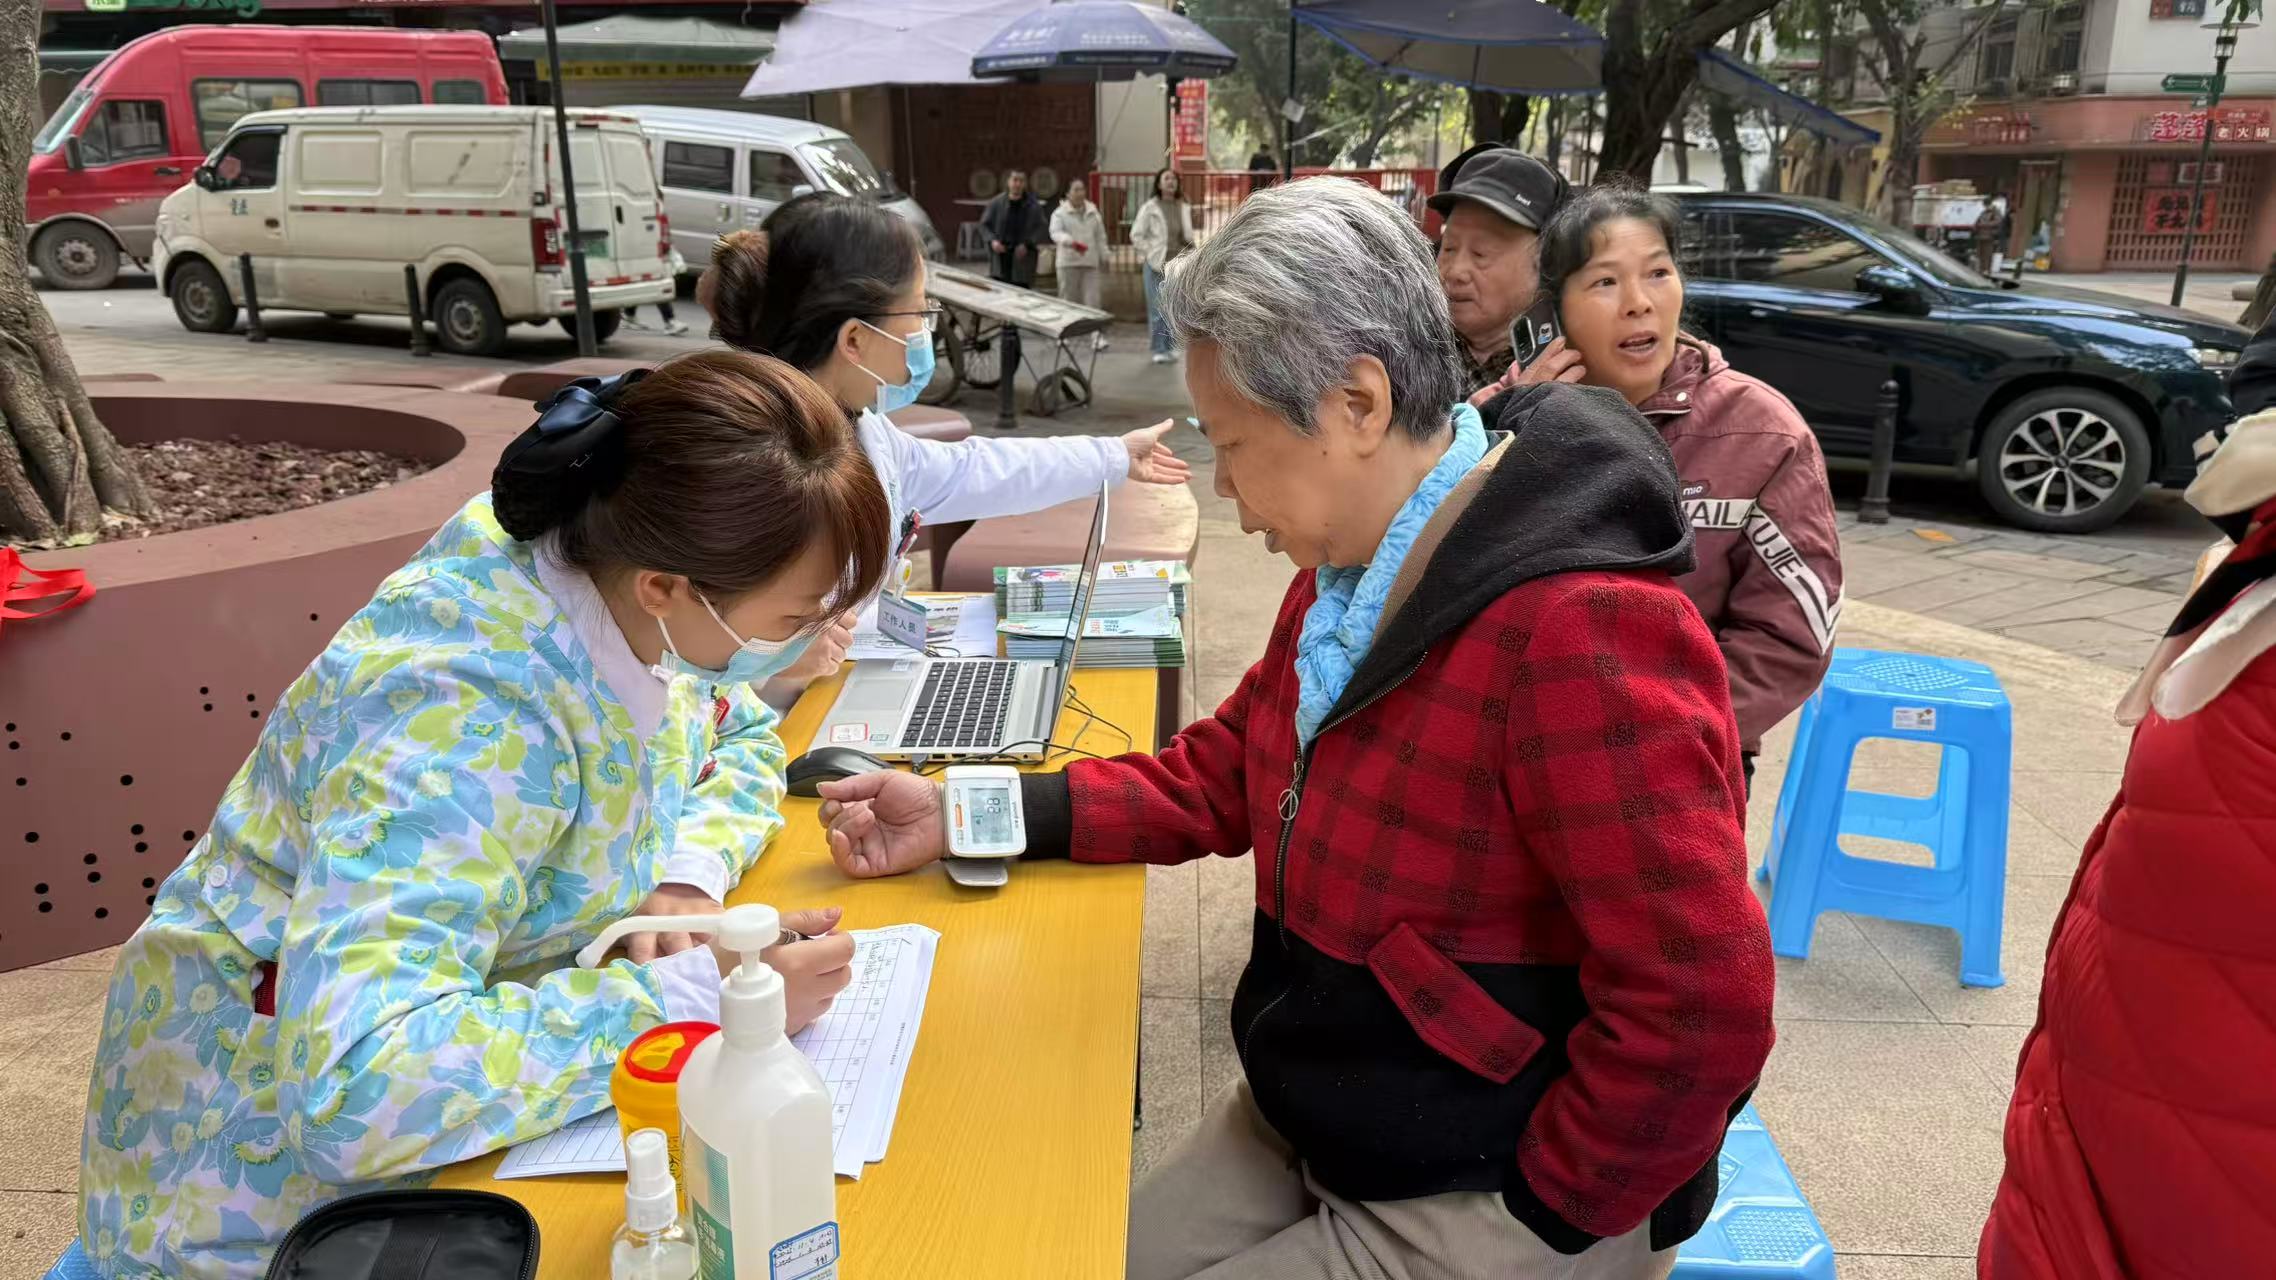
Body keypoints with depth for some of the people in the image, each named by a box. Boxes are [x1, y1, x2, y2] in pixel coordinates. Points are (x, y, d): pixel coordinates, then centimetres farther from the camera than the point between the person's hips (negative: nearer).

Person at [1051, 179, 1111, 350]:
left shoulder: (1093, 213, 12)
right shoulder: (1060, 213, -1)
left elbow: (1100, 236, 17)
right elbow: (1056, 233, -18)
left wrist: (1103, 257, 11)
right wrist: (1072, 242, -35)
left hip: (1090, 263, 2)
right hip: (1068, 263, -2)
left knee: (1092, 300, -6)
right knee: (1068, 300, 5)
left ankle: (1097, 336, -11)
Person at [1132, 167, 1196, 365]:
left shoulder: (1184, 208, 9)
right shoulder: (1149, 208, -4)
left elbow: (1189, 236, 14)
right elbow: (1136, 235, -4)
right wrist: (1151, 254, -8)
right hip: (1156, 265, -4)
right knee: (1157, 309, -4)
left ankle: (1169, 347, 16)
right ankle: (1159, 350, 2)